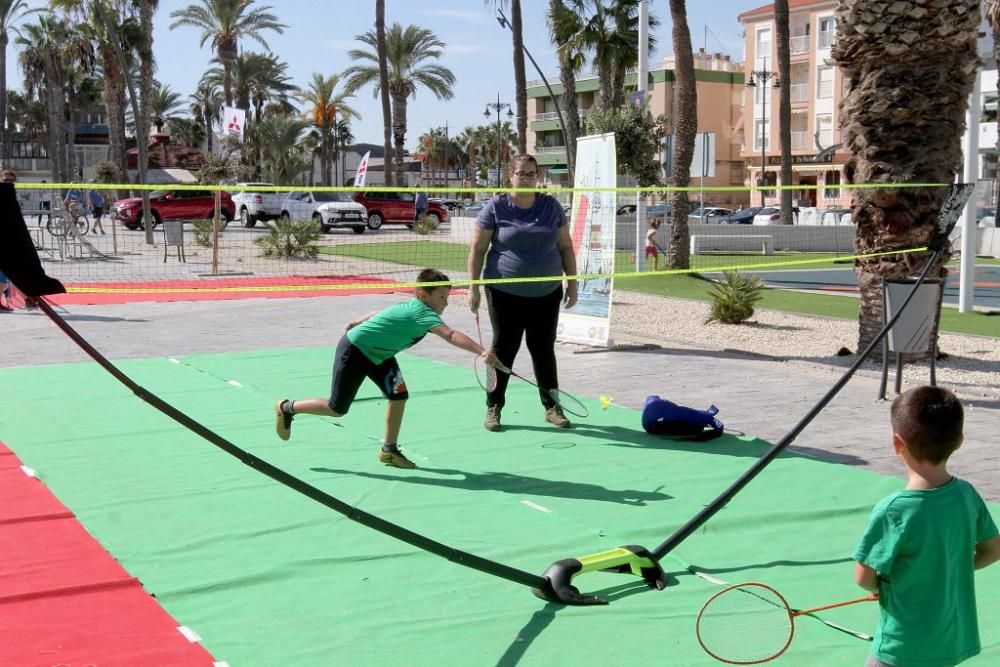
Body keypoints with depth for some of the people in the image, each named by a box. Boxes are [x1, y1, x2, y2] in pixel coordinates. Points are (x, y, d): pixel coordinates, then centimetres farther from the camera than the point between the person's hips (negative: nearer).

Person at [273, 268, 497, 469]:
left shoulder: (411, 307, -3)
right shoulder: (422, 313, -31)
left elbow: (379, 313, 14)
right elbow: (451, 335, -46)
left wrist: (356, 323, 30)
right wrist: (481, 351, -55)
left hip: (377, 354, 9)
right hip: (354, 351, -9)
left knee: (399, 395, -2)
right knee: (337, 409, 3)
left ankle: (388, 450, 11)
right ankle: (287, 408, 25)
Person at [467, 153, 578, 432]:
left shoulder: (551, 206, 6)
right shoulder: (496, 207, -4)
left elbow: (565, 247, 11)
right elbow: (478, 248, -2)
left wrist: (572, 282, 7)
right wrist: (474, 287, -6)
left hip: (547, 294, 3)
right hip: (505, 294, -2)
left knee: (544, 350, 8)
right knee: (503, 349, 4)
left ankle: (552, 407, 19)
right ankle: (493, 408, 14)